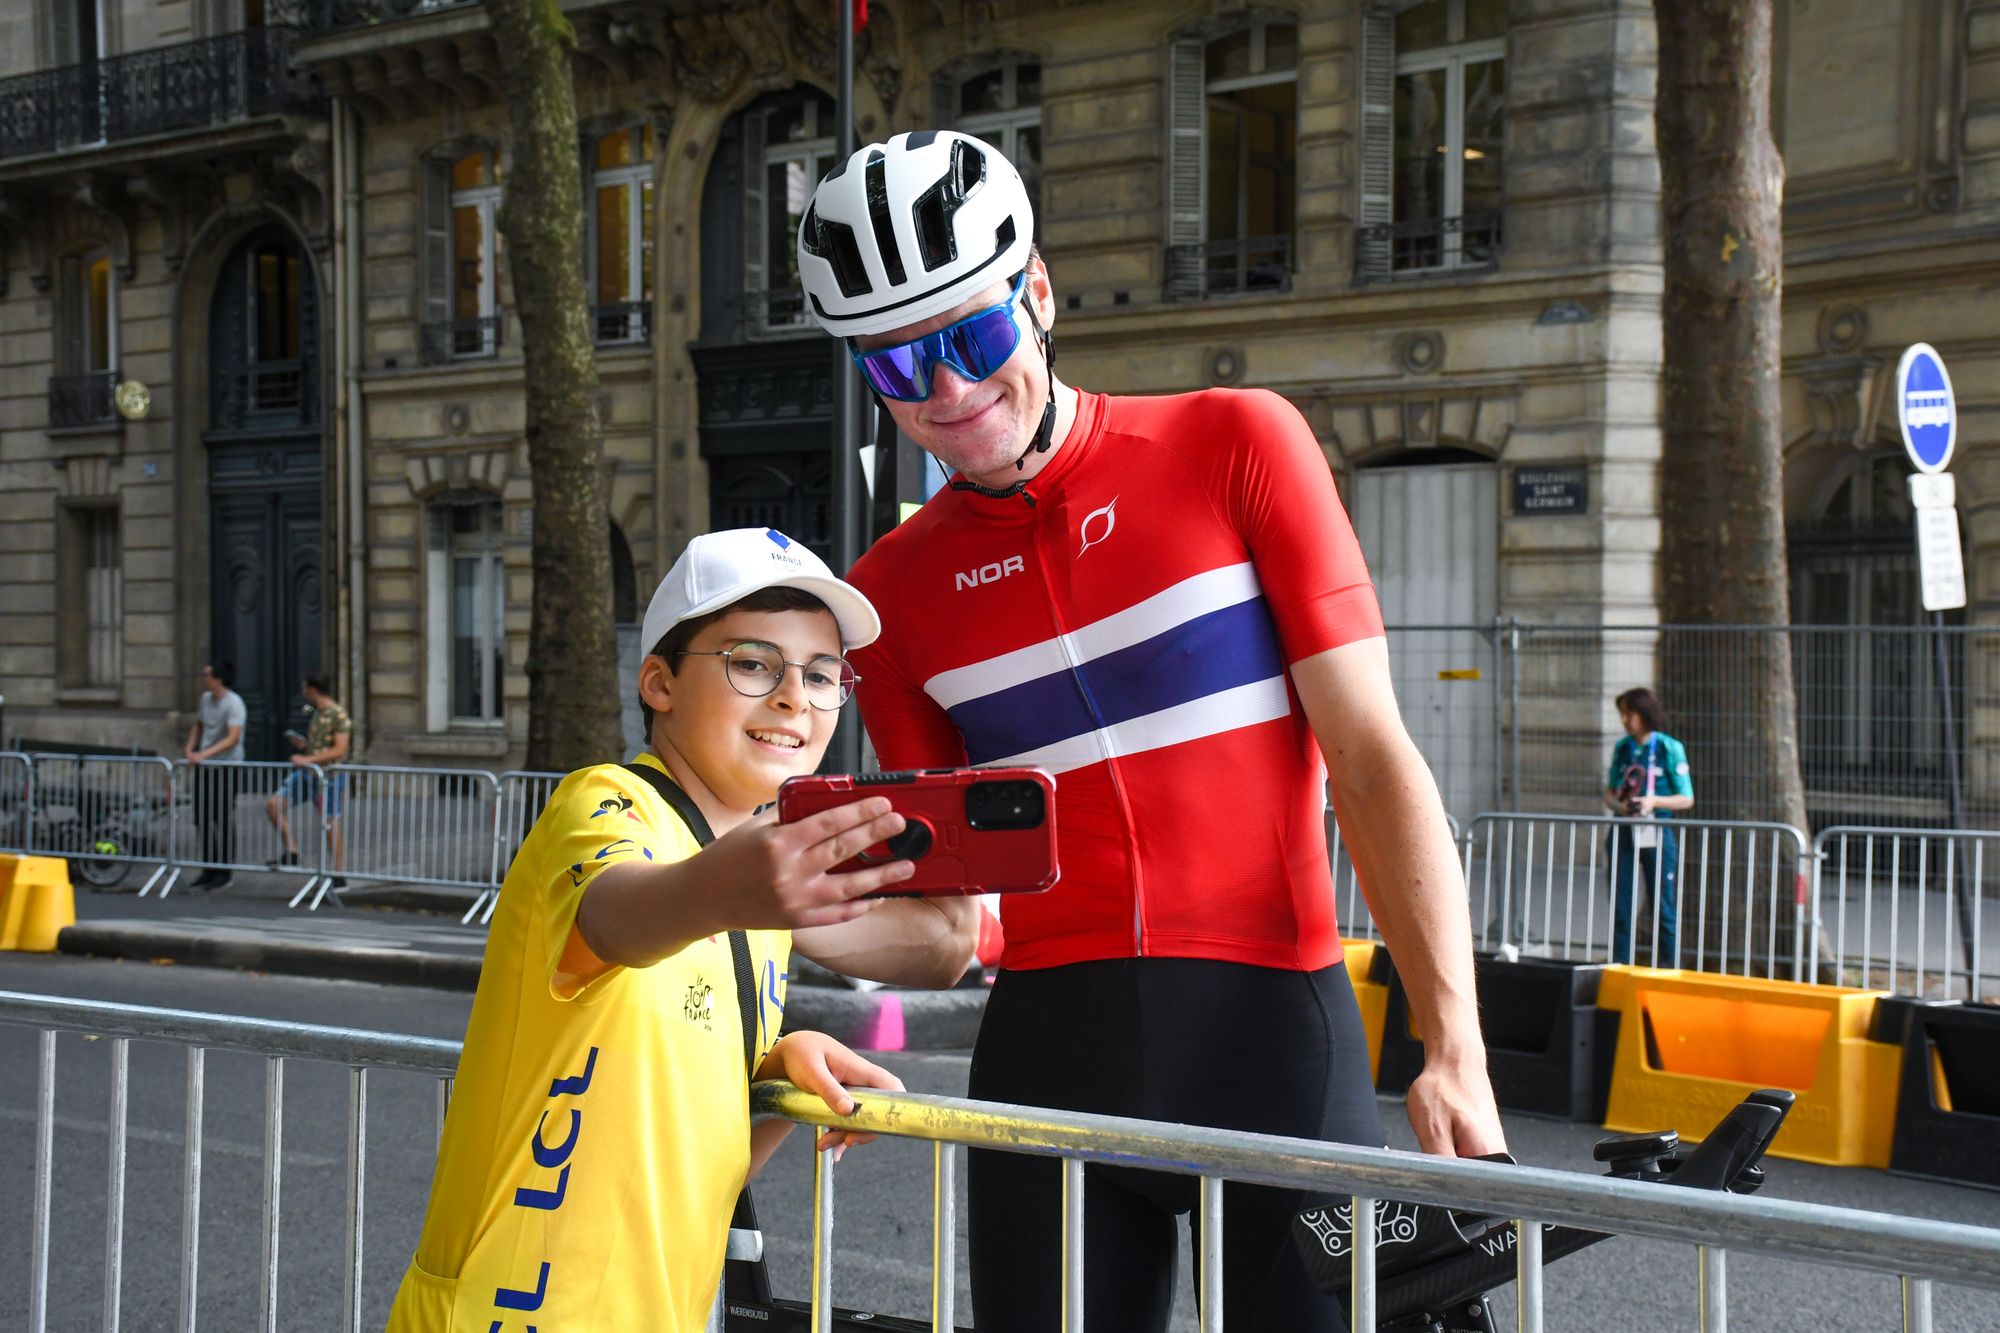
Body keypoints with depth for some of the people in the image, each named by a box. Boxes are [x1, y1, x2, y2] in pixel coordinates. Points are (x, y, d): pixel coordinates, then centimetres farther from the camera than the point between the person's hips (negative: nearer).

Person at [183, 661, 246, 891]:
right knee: (202, 819, 11)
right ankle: (209, 869, 22)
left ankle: (224, 873, 8)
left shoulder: (233, 703, -16)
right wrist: (189, 748, 5)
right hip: (204, 767, 8)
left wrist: (205, 754, -30)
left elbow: (232, 738, -23)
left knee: (224, 821, -1)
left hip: (226, 767, -8)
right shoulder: (205, 698, 8)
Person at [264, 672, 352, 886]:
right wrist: (303, 745, 7)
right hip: (307, 774, 9)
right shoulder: (316, 713, 13)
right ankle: (291, 852, 10)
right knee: (272, 803, 1)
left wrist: (308, 759, -23)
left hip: (328, 777, -9)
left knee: (331, 826, -1)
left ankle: (339, 876, 8)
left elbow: (339, 750, -21)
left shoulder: (338, 715, -14)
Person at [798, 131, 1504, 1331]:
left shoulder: (1236, 446, 0)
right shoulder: (892, 590, 8)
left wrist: (1456, 1048, -12)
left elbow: (1371, 755, -4)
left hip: (1271, 1027, -2)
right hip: (1049, 1054, 3)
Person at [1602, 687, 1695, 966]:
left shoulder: (1670, 748, -4)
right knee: (1620, 907, 6)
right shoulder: (1622, 747, 8)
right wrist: (1618, 804, -7)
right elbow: (1609, 791, 15)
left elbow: (1686, 799, -3)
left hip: (1657, 833, -4)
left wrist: (1654, 801, -19)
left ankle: (1669, 969, 7)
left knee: (1664, 907, 0)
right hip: (1623, 832, 4)